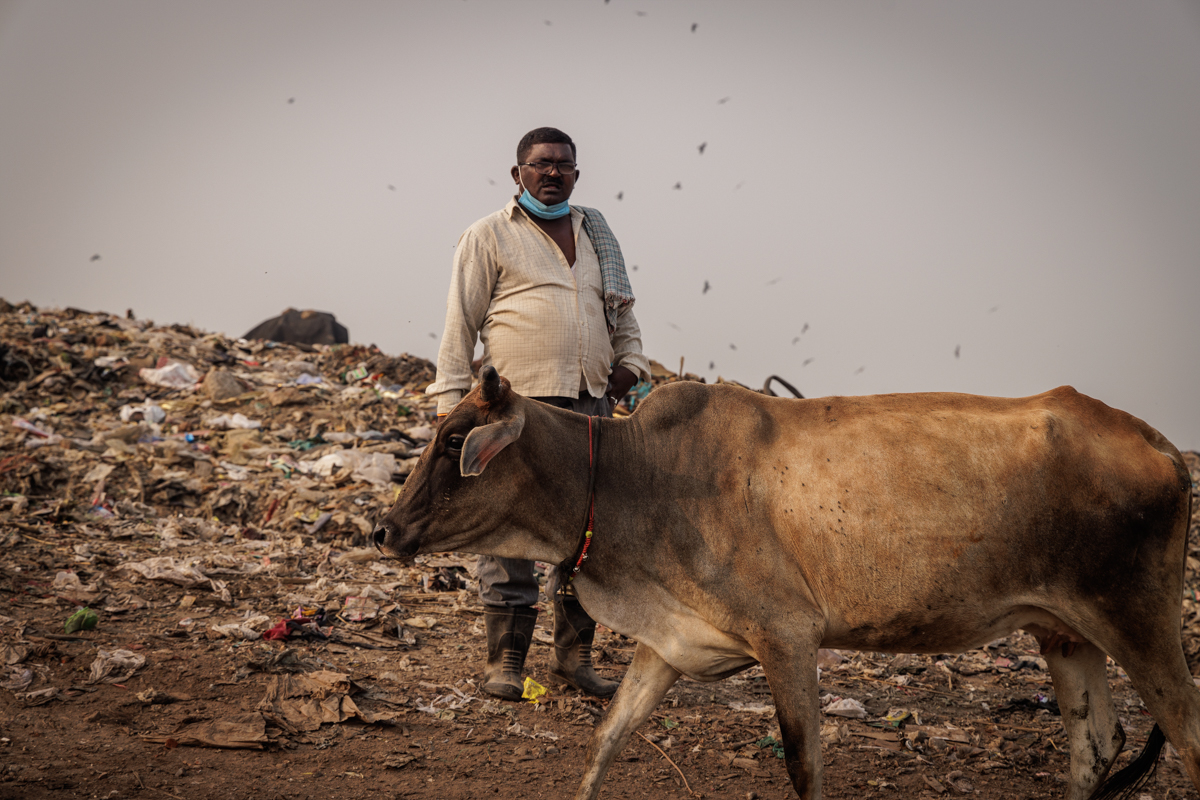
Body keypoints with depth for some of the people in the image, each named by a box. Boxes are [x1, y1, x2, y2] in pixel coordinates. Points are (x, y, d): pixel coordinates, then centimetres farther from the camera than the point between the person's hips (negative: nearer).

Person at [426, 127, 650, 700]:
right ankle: (504, 662, 4)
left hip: (591, 404, 5)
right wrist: (450, 404, -5)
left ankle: (573, 656, 17)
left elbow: (623, 314, 28)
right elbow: (460, 324, 1)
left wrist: (631, 364, 11)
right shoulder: (489, 236, 4)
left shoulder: (597, 235, 19)